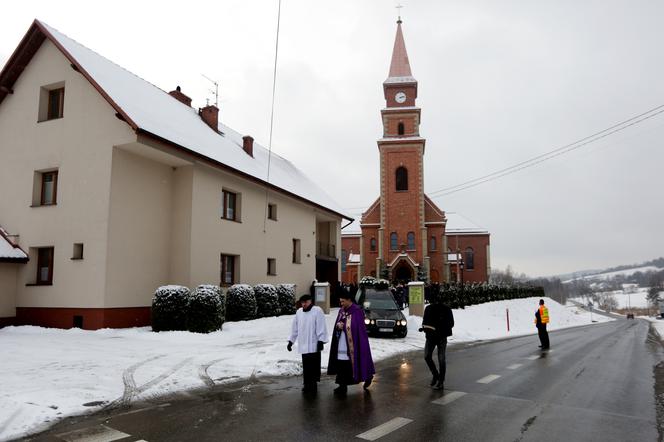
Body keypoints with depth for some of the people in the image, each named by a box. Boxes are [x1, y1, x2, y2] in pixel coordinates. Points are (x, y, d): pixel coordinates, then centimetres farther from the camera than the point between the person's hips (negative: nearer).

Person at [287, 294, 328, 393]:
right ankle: (307, 384, 20)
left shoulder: (317, 311, -8)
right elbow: (294, 328, 15)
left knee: (313, 366, -2)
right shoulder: (299, 312, 9)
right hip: (303, 345, 5)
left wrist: (321, 341, -15)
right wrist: (291, 341, 14)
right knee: (306, 366, 10)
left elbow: (321, 327, -11)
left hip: (314, 345, -5)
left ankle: (313, 383, 8)